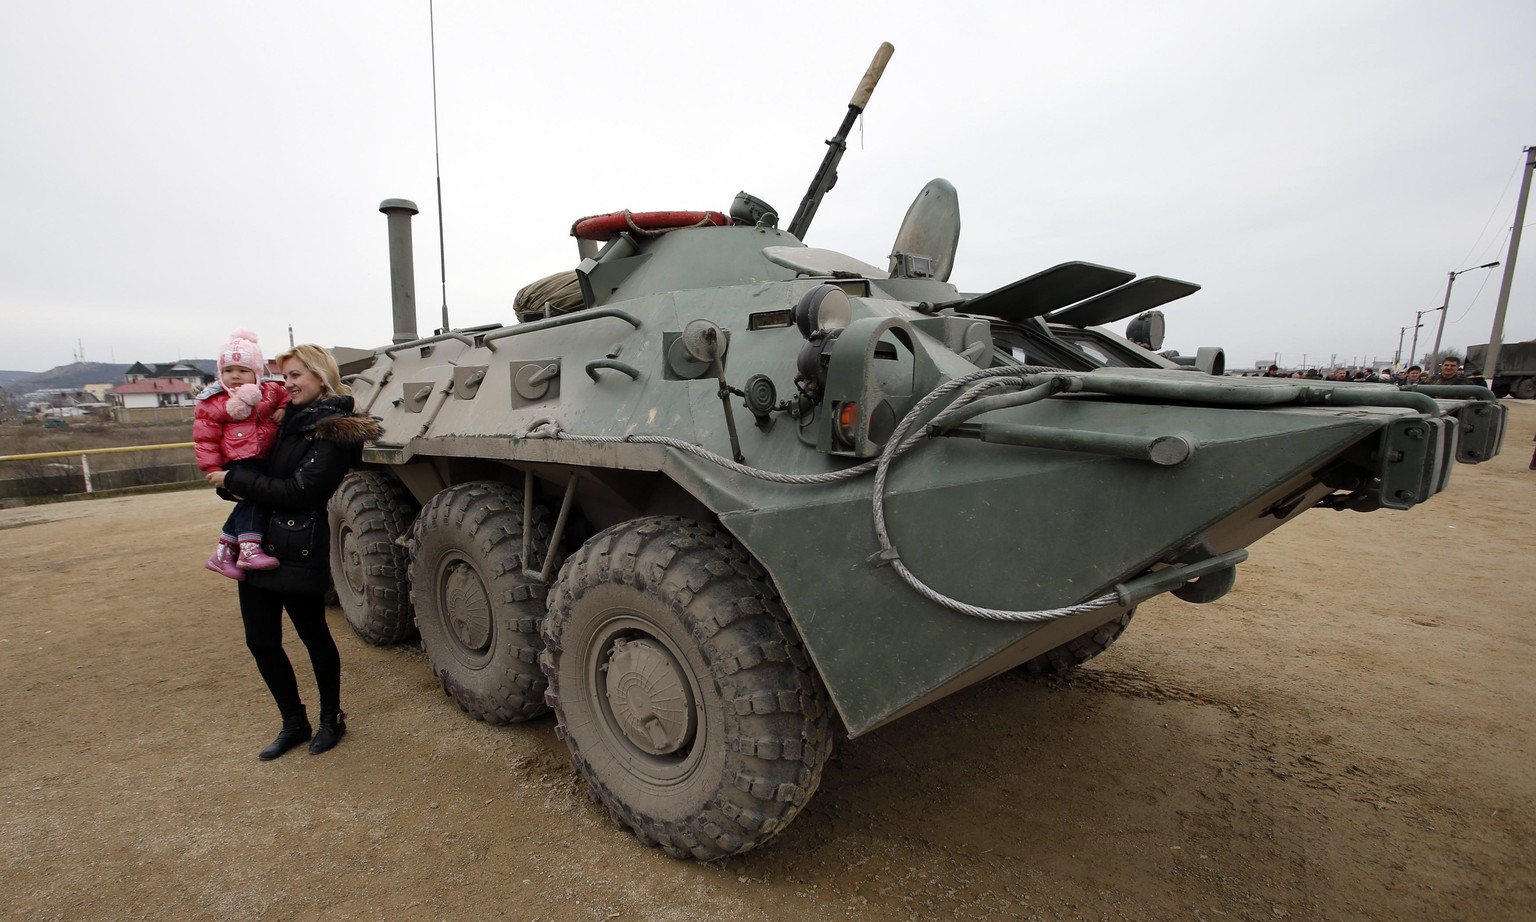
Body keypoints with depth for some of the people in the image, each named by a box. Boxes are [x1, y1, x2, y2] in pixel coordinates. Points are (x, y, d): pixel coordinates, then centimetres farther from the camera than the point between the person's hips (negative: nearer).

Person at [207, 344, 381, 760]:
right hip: (256, 545, 8)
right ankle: (293, 724, 29)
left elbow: (297, 491, -18)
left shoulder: (333, 432, -13)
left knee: (314, 636, 8)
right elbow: (267, 473, 18)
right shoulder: (288, 420, 11)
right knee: (261, 643, 12)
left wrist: (235, 479, -12)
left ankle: (331, 720, 27)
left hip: (299, 551, -8)